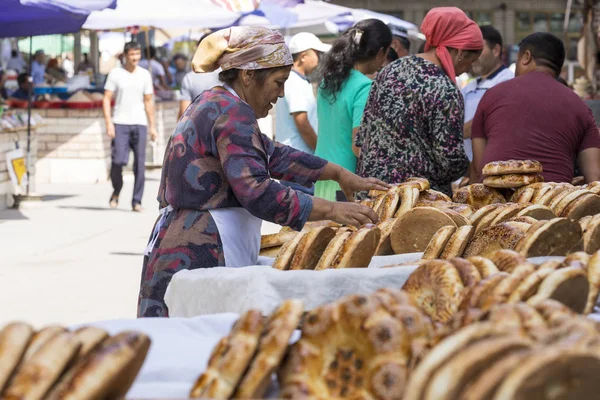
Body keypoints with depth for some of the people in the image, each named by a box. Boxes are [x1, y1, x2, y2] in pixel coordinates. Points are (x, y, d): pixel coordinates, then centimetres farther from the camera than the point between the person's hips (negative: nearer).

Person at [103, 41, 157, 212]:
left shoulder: (145, 75, 10)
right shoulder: (115, 74, 3)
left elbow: (148, 101, 13)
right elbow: (107, 99, 1)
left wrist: (152, 126, 9)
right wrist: (108, 122, -9)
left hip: (140, 123, 2)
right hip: (120, 123, -2)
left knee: (140, 164, -3)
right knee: (118, 161, -11)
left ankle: (137, 201, 4)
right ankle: (116, 191, 16)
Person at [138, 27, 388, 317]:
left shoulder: (212, 105, 21)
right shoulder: (232, 112, -12)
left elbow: (272, 154, 30)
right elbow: (258, 193, -20)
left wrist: (339, 173, 28)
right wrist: (332, 211, -15)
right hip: (199, 258, -10)